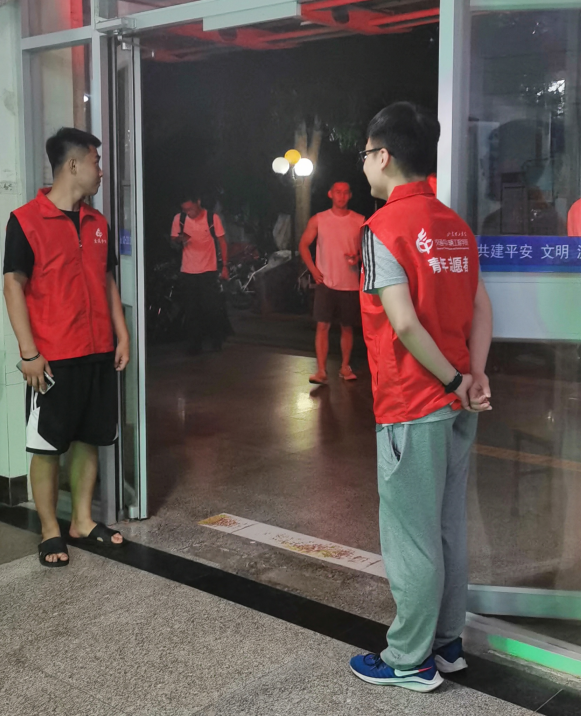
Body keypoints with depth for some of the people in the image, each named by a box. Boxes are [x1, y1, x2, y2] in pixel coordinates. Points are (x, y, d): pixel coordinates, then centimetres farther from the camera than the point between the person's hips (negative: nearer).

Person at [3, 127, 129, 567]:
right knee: (47, 446, 3)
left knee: (89, 439, 12)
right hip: (53, 359, -6)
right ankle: (51, 531, 15)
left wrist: (122, 335, 9)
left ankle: (83, 520, 26)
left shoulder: (98, 223, 11)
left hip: (98, 354, 6)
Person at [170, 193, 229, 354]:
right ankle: (194, 344, 16)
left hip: (209, 270, -2)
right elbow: (173, 240, 8)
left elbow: (222, 242, 0)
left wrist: (224, 266, -2)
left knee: (212, 307, 0)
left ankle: (216, 341, 17)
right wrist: (179, 239, -16)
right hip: (188, 271, 2)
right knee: (192, 310, 7)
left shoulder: (212, 218, -7)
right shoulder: (179, 219, -1)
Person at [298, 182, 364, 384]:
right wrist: (314, 270, -2)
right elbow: (303, 245, 7)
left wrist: (358, 258, -13)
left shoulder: (359, 221, 2)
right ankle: (321, 371, -4)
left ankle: (345, 367, 19)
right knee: (322, 326, -6)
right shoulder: (318, 220, 2)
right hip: (325, 283, -1)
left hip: (350, 284, 1)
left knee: (347, 327, 7)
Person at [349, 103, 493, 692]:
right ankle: (446, 642, 29)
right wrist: (475, 374, -2)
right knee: (448, 527, 16)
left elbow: (404, 322, -22)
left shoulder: (383, 228, -14)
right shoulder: (455, 226, 10)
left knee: (410, 534, 3)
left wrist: (454, 379, -12)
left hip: (412, 407, -8)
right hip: (457, 405, 8)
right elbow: (480, 306, 7)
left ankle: (410, 661, 16)